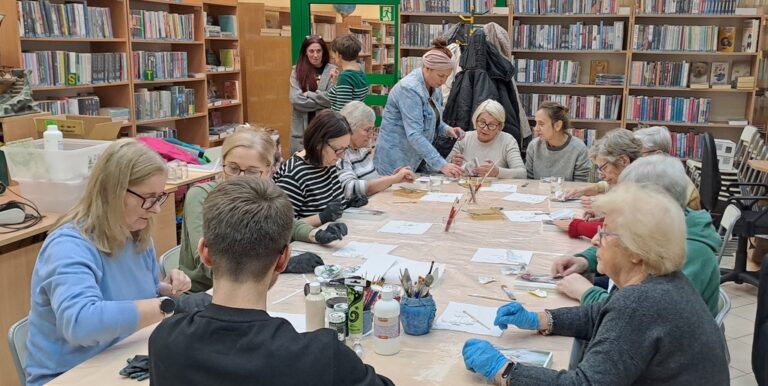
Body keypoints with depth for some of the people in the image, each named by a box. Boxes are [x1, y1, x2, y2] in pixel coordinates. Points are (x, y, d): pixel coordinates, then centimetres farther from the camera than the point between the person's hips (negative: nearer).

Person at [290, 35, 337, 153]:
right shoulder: (297, 71, 2)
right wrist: (323, 102, -11)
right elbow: (295, 99, -9)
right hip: (302, 128, 1)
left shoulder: (332, 71, -1)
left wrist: (309, 94, -9)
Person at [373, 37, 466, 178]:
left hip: (418, 159, 8)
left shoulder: (433, 87, 3)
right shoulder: (409, 89, -22)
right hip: (396, 162, -8)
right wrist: (441, 165, -34)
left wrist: (447, 129, -4)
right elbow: (414, 135, -30)